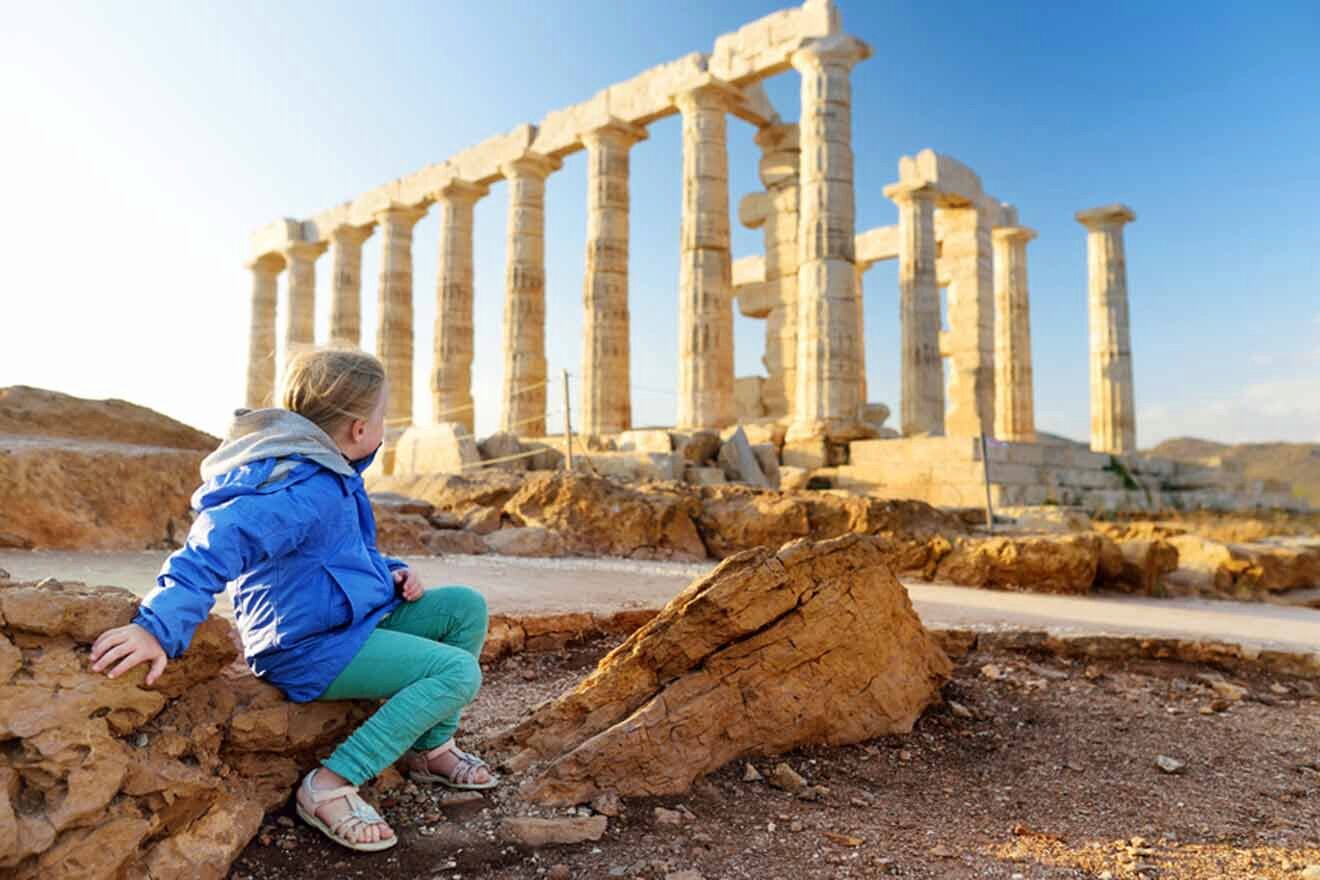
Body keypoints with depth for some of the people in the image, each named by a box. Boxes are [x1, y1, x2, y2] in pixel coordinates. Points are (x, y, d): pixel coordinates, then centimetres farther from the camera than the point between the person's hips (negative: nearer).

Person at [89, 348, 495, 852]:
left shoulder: (330, 477, 9)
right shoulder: (301, 492, -25)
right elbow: (218, 544, -39)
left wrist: (391, 573, 6)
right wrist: (160, 625, -48)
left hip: (352, 622, 10)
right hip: (311, 650, -10)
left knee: (466, 607, 7)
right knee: (458, 672, -20)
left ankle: (431, 748, 15)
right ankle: (331, 786, -14)